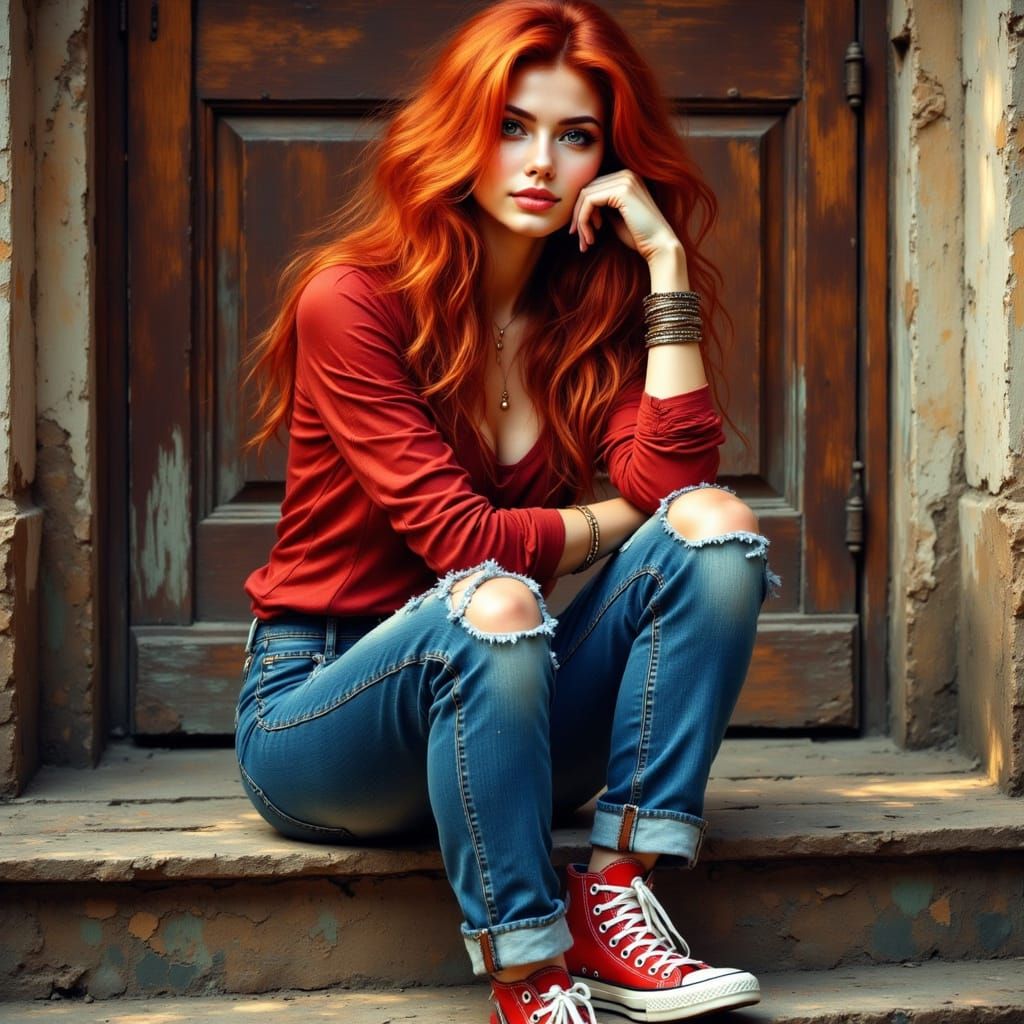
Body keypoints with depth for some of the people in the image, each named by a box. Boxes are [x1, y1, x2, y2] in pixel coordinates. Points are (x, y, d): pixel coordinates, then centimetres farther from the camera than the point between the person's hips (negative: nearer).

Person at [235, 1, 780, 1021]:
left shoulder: (591, 313, 5)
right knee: (493, 606, -38)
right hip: (314, 709, -5)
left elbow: (672, 476, -15)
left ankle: (614, 897, -25)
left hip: (496, 722, 6)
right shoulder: (353, 301, -13)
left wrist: (666, 265, -12)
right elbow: (461, 539, -20)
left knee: (719, 533, -17)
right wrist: (629, 518, -7)